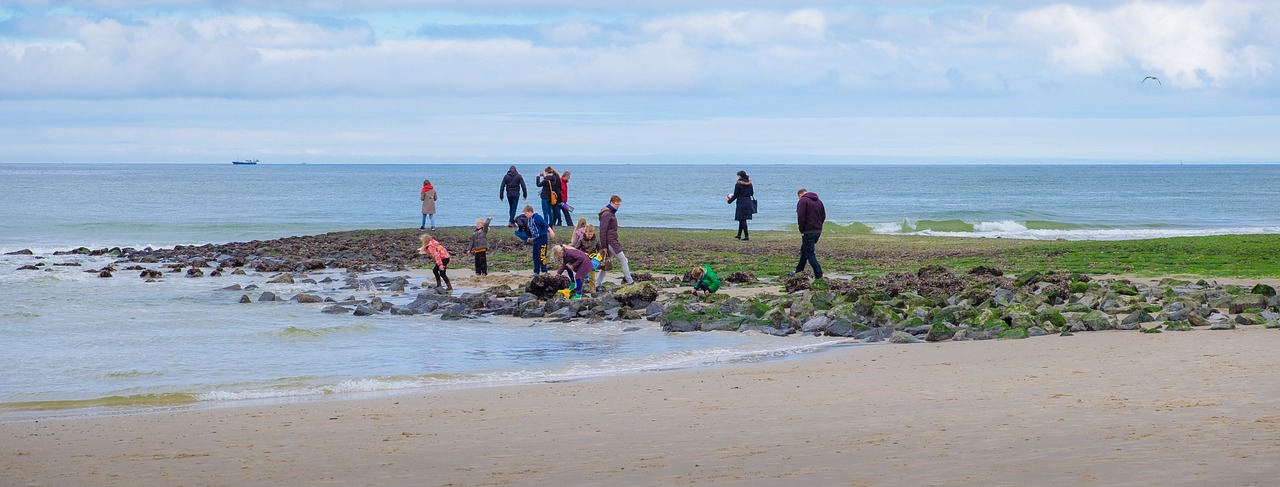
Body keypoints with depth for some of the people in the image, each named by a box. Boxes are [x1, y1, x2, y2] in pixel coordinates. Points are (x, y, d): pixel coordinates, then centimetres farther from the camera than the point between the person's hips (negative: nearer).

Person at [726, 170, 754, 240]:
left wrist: (729, 200, 6)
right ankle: (739, 235, 27)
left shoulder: (738, 184, -12)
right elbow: (752, 193, 13)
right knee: (742, 219, 17)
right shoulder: (749, 184, 5)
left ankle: (746, 236, -9)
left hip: (741, 203, -7)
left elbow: (735, 195, -9)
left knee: (742, 219, -3)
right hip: (749, 202, 7)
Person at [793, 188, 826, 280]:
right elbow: (823, 216, 17)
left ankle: (818, 274, -10)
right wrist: (818, 225, 14)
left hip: (808, 231, -8)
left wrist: (802, 230, -7)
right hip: (818, 231, 8)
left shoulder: (803, 200, -9)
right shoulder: (819, 201, 16)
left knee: (809, 253, -4)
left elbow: (801, 217, -17)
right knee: (804, 250, 23)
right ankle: (799, 270, 33)